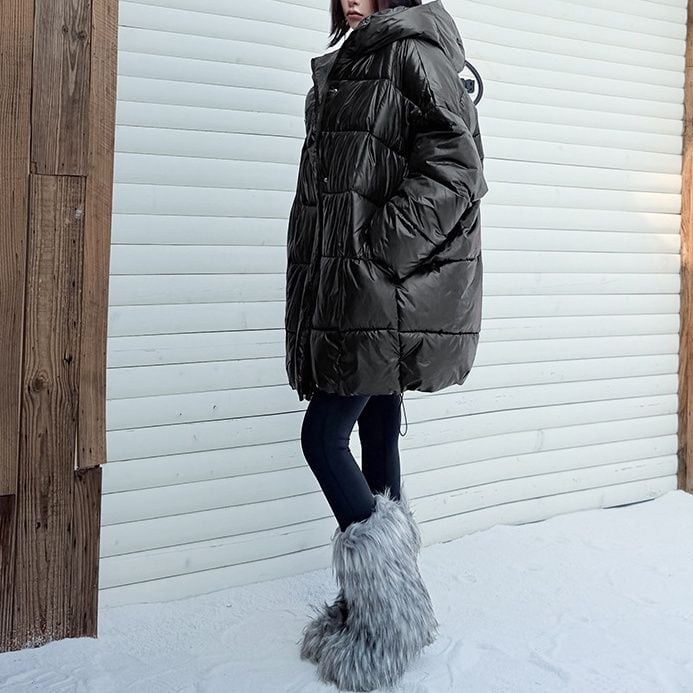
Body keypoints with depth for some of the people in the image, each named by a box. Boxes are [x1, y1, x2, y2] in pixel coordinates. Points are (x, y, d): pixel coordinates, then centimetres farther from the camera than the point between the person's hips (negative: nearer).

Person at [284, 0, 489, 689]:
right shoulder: (347, 68, 20)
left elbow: (456, 167, -17)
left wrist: (382, 248, -19)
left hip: (388, 290, -8)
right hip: (357, 295, 9)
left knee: (323, 435, -9)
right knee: (375, 443, 11)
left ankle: (384, 622, 0)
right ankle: (386, 608, 21)